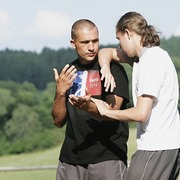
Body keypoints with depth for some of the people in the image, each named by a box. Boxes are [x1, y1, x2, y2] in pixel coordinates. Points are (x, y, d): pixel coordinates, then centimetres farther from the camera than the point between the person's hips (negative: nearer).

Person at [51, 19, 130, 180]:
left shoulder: (113, 69, -3)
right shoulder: (67, 73, 12)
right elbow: (58, 121, 8)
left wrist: (88, 106, -34)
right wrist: (61, 92, -8)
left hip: (107, 156, -4)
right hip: (70, 158, 4)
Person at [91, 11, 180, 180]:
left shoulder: (150, 61, -15)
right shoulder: (143, 55, 13)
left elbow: (141, 113, -20)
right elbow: (105, 52, 21)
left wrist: (105, 111, -8)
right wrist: (105, 68, -1)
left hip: (156, 148, -9)